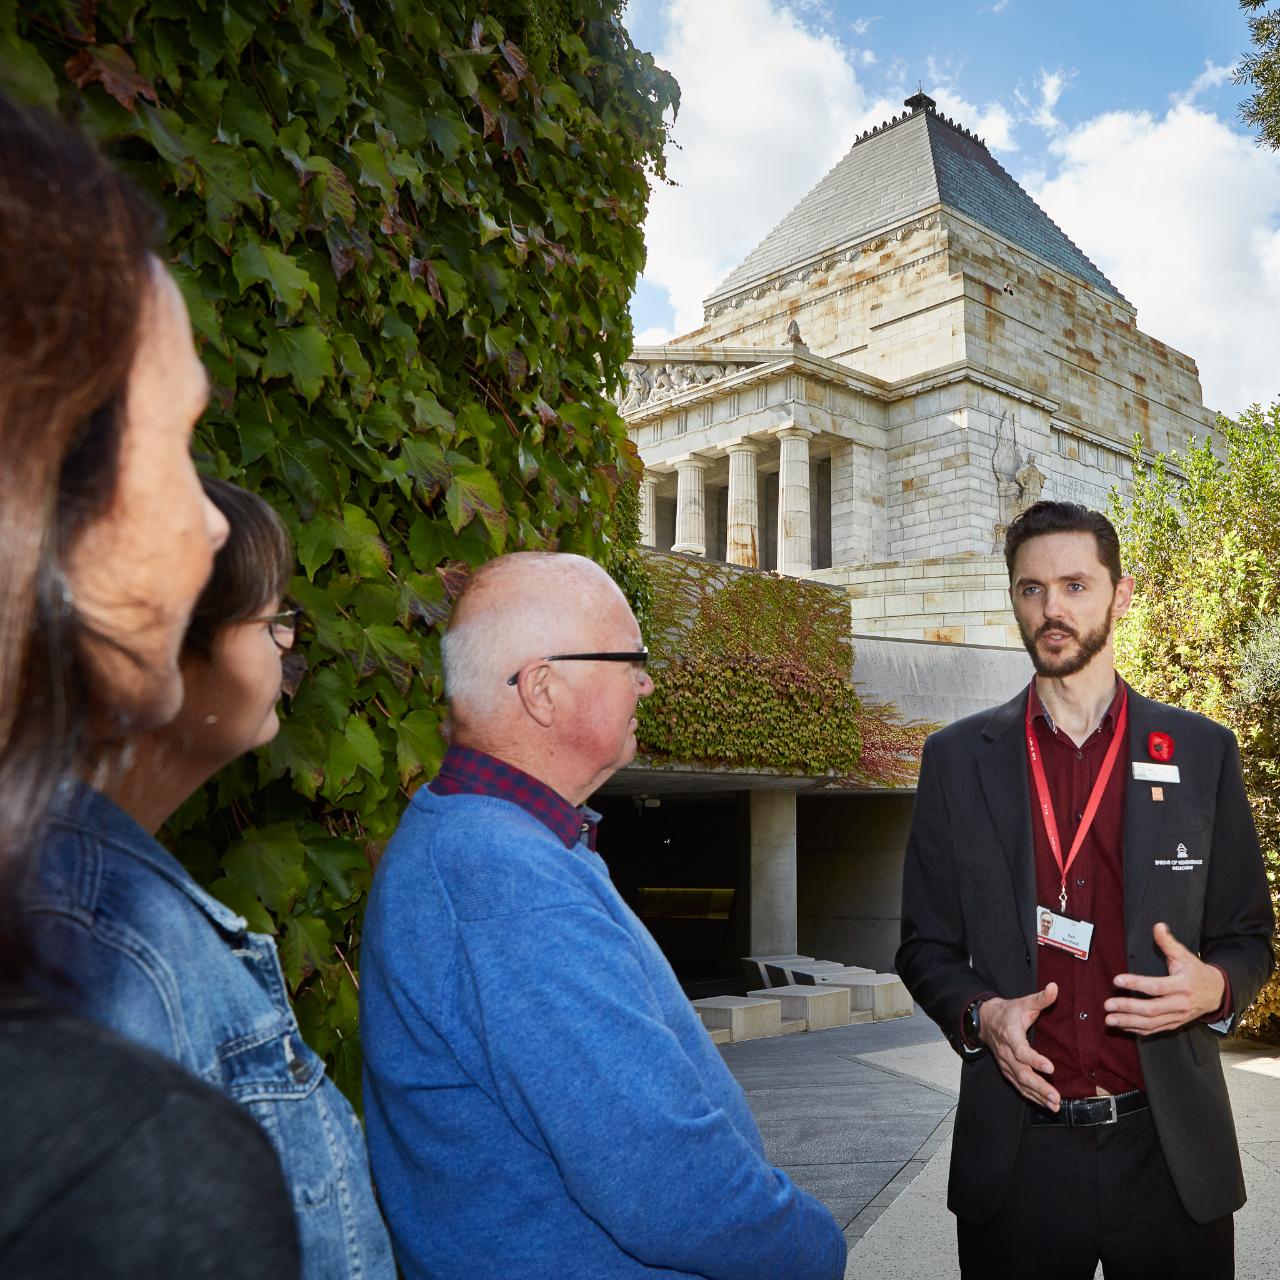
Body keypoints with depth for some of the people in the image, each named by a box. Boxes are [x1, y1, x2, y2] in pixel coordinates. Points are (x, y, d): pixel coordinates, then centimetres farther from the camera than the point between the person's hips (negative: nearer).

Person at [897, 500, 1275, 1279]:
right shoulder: (958, 758, 0)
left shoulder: (1203, 752, 1)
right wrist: (980, 1012, -15)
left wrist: (1214, 985, -14)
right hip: (1018, 1149, 0)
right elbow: (927, 946, 4)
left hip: (1171, 1153, 1)